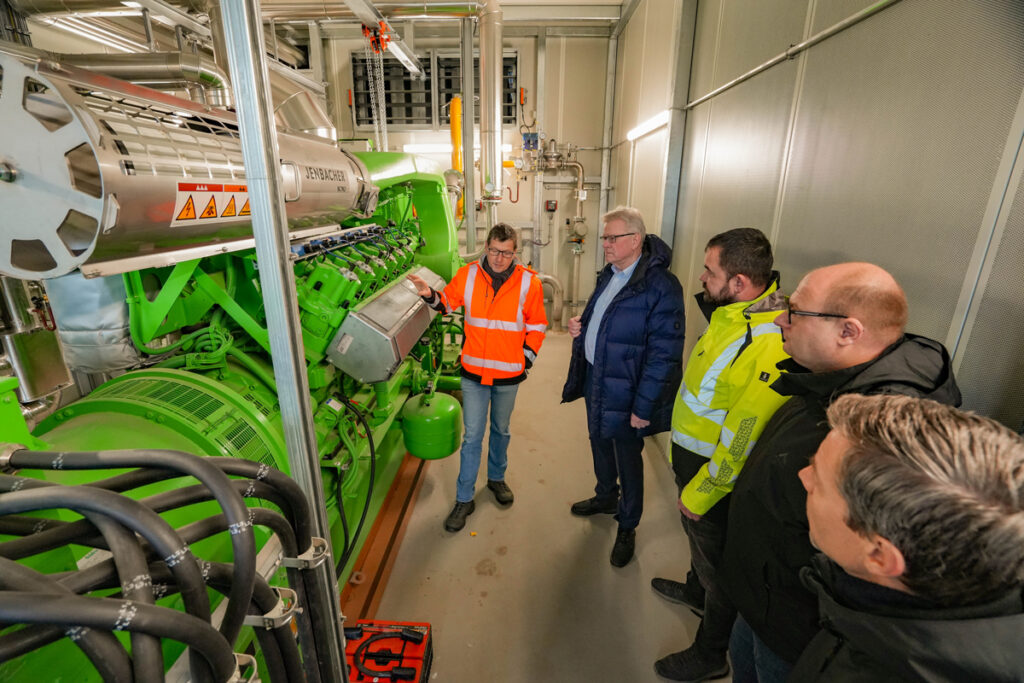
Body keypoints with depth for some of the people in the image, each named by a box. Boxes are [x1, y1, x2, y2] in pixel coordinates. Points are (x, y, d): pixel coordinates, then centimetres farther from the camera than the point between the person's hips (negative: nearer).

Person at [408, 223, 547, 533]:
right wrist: (430, 295, -10)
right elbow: (448, 302, 10)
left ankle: (496, 478, 45)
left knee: (501, 430, 20)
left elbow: (537, 326, 3)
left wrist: (526, 358, -1)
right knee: (472, 437, 5)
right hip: (474, 372, 0)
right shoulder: (468, 274, -5)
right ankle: (464, 499, 20)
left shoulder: (528, 282, -7)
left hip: (508, 374, 1)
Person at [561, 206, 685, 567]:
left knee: (628, 458, 11)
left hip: (625, 391, -8)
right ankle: (605, 497, 51)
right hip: (594, 379, 8)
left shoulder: (660, 286, -22)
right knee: (599, 442, 25)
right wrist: (582, 325, -2)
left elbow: (663, 355, -22)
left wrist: (643, 407, -21)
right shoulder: (609, 274, 4)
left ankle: (627, 527, 34)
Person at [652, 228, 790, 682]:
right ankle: (696, 590, 60)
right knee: (697, 534, 31)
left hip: (719, 474, -8)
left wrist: (699, 494, -17)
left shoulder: (769, 346, -34)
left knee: (716, 559, 14)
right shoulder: (731, 313, -3)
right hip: (692, 454, 9)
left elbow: (742, 441, -28)